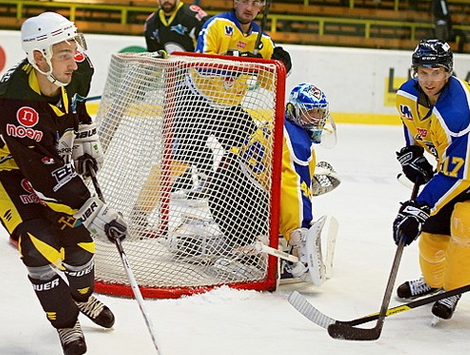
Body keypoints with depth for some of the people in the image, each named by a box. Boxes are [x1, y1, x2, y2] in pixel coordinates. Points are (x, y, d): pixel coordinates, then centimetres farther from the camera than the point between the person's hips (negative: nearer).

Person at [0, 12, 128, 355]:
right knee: (40, 245, -16)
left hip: (55, 156, 6)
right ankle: (66, 323, 4)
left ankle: (82, 296, 38)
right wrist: (94, 211, -37)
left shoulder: (75, 71, -19)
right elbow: (45, 173, -37)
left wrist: (87, 142, 8)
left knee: (77, 230, 9)